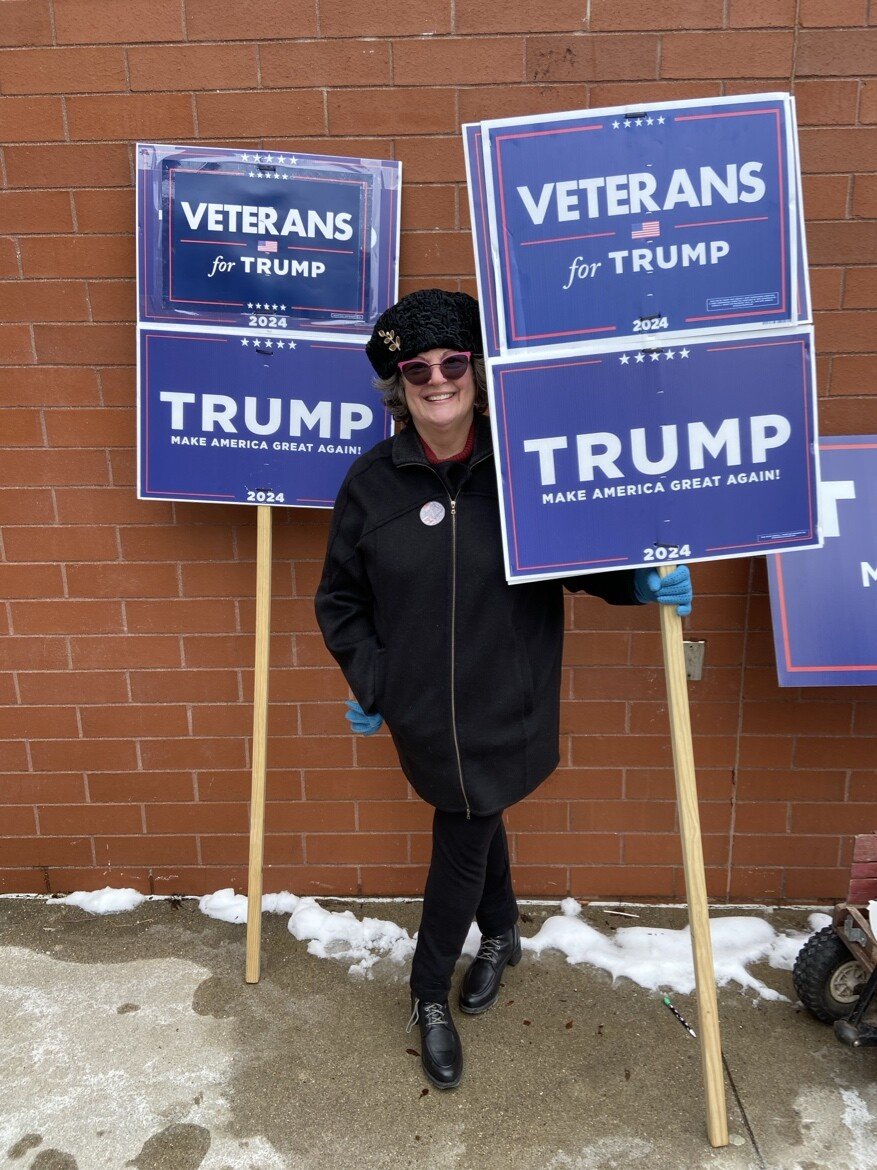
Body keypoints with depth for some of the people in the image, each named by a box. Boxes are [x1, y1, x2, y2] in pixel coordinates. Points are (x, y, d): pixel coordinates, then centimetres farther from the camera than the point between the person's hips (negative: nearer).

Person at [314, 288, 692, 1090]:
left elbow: (581, 559, 1)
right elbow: (341, 598, 3)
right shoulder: (371, 482, -7)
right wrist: (367, 681, -3)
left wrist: (641, 585, -16)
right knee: (476, 826, 22)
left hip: (503, 708, -1)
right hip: (421, 712, 2)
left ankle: (431, 995, 37)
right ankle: (501, 935, 53)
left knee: (461, 848, 10)